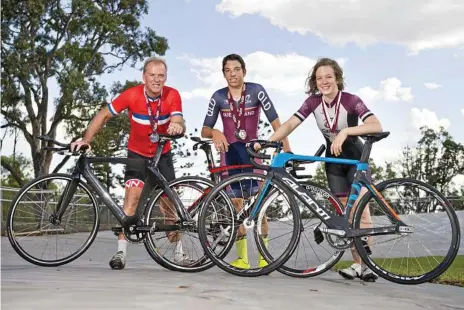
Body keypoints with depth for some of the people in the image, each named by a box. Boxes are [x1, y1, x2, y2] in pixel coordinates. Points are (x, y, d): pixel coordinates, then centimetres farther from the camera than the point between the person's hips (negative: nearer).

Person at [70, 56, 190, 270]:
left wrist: (177, 126, -51)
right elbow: (104, 115, -13)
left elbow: (178, 123, -27)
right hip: (137, 154, -1)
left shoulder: (172, 95, -17)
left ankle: (178, 251, 19)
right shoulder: (132, 95, -20)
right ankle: (121, 251, -14)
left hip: (163, 155, 1)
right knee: (132, 197, -17)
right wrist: (86, 139, -23)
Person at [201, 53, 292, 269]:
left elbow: (275, 122, -13)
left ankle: (264, 257, -3)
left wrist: (287, 150, -22)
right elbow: (204, 130, -2)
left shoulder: (256, 90, -9)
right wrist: (215, 133, -26)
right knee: (237, 204, 2)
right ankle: (242, 258, 8)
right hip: (229, 152, 2)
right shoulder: (218, 96, -2)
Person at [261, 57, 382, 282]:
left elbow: (376, 126, -33)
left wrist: (345, 131, -44)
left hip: (355, 158, -4)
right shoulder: (313, 101, -10)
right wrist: (267, 141, -31)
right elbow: (291, 123, -17)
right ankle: (358, 264, 12)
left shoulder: (350, 100, -21)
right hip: (333, 159, 4)